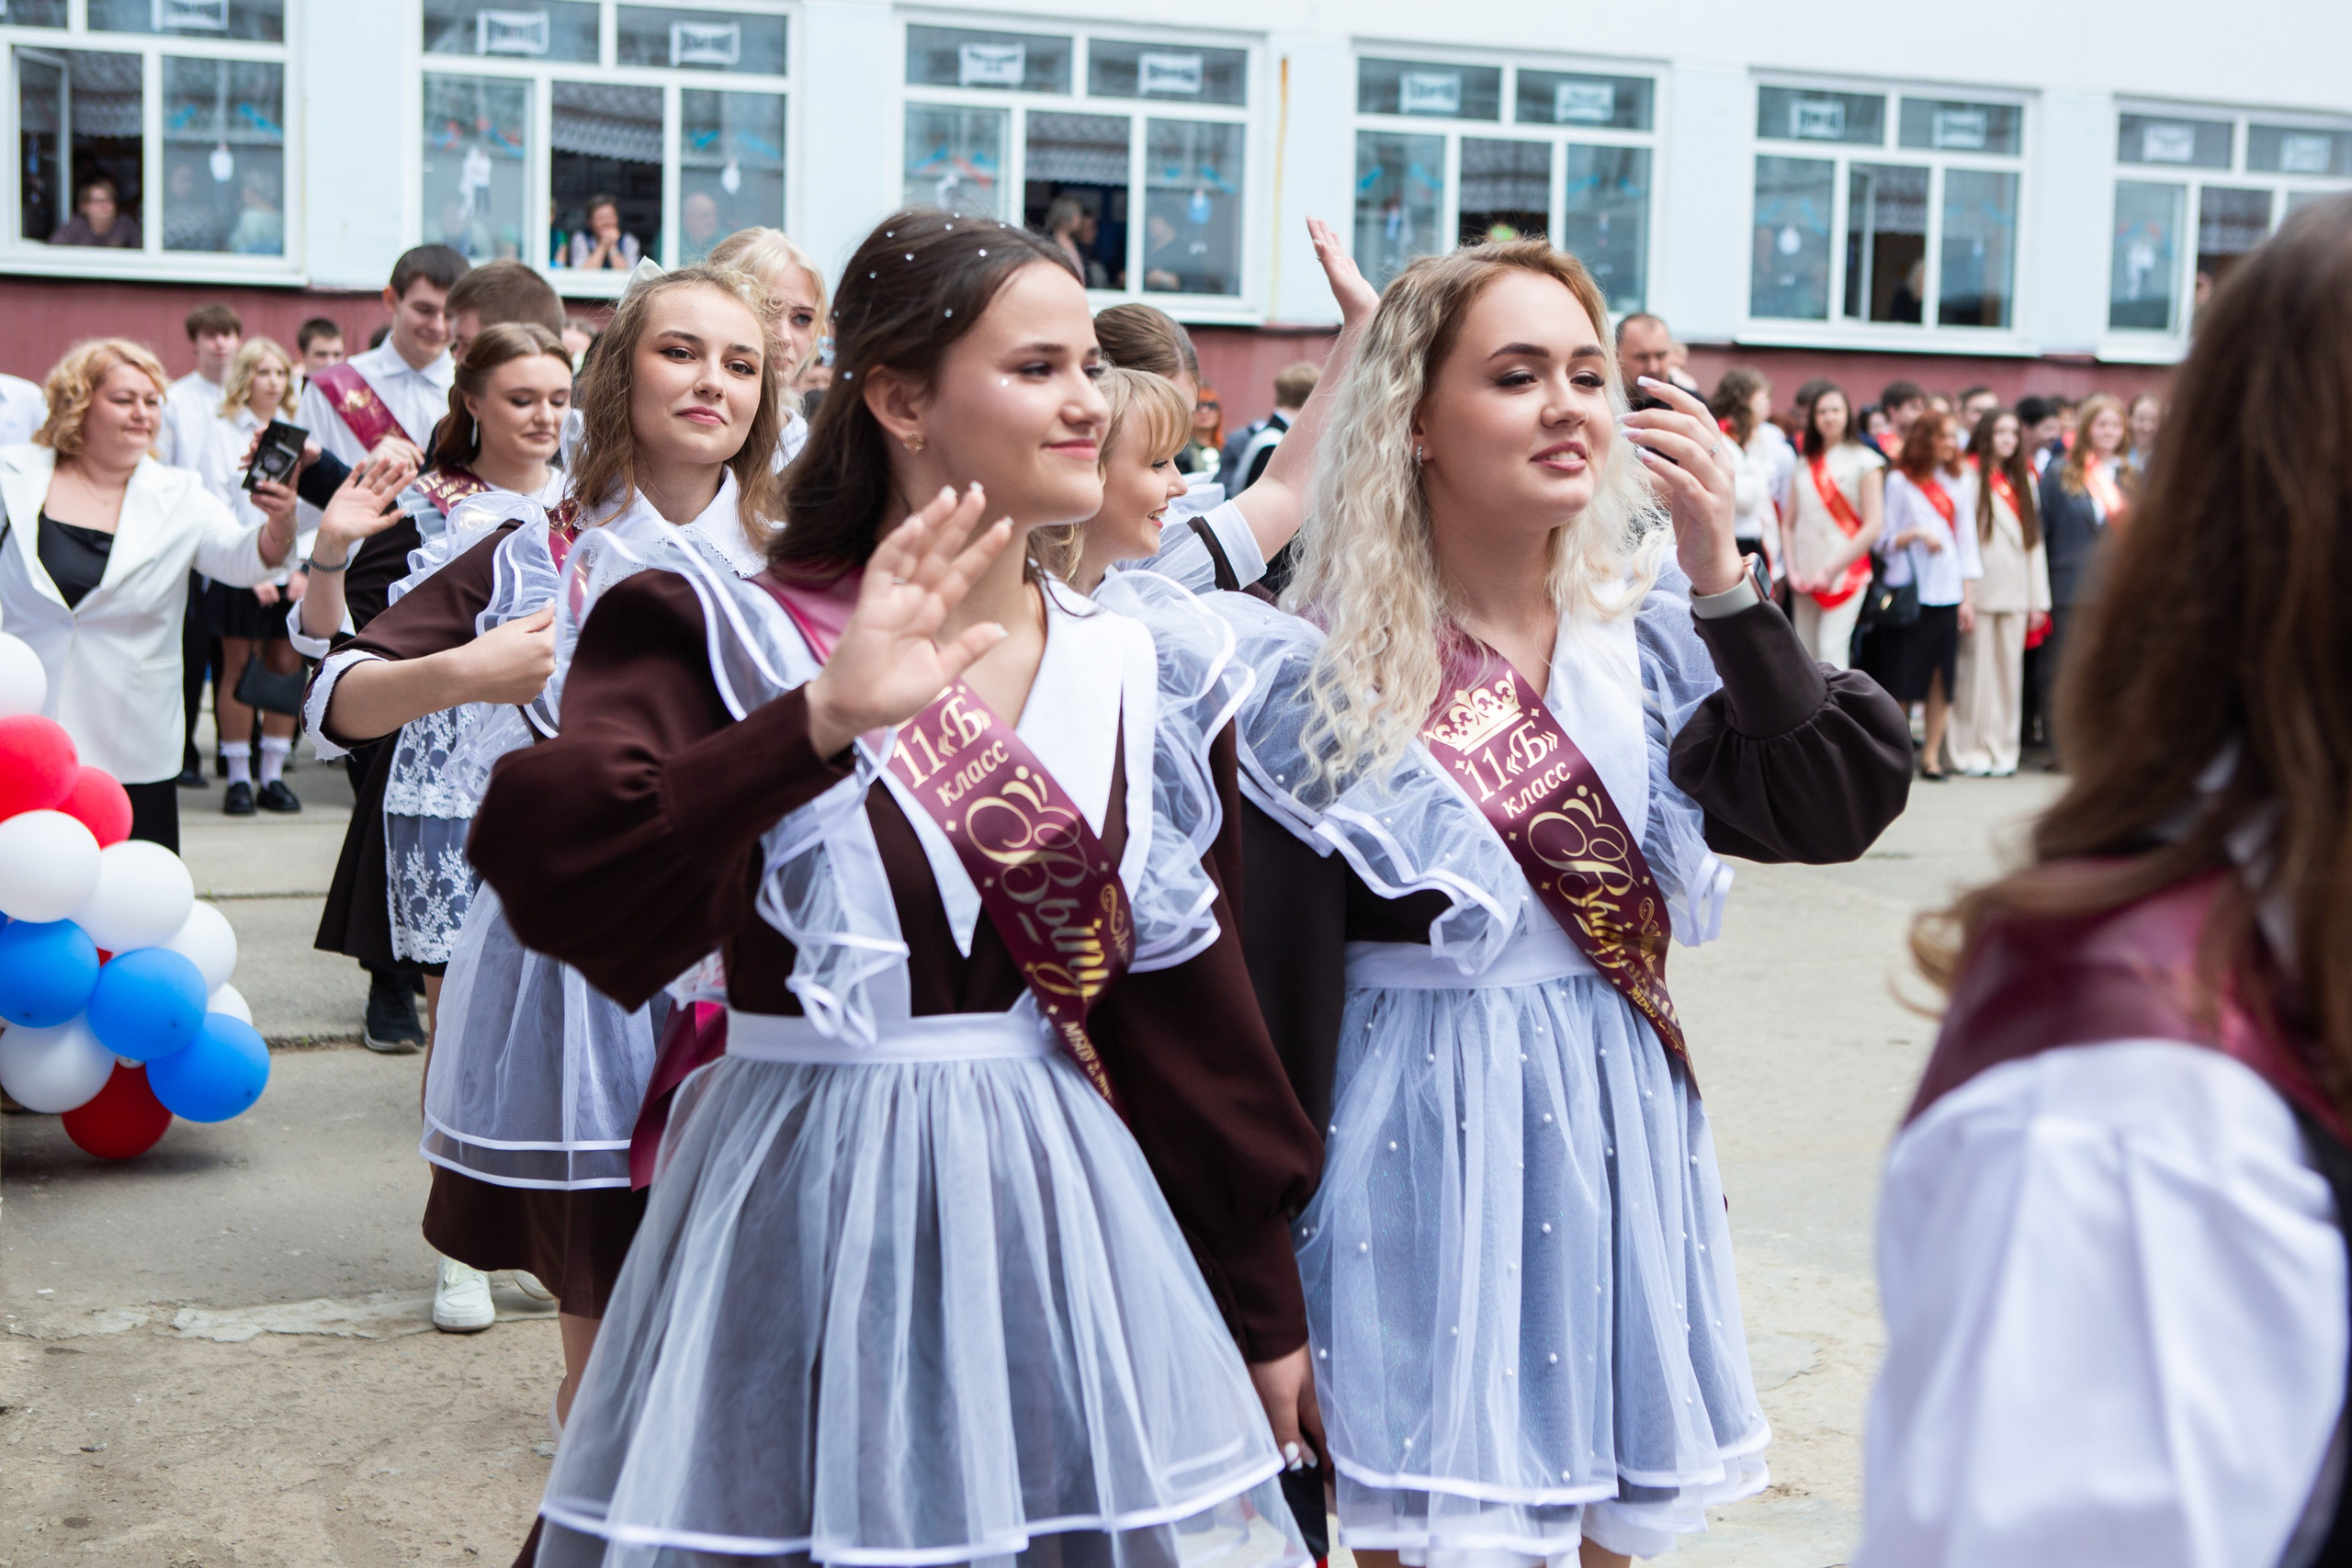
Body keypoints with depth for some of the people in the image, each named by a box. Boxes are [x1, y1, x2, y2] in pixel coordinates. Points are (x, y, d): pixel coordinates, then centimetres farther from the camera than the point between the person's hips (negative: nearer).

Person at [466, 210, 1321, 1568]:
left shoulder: (1127, 677, 5)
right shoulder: (732, 634, -8)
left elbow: (1191, 1002, 9)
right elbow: (544, 869, -25)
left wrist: (1272, 1312, 12)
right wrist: (821, 722, -36)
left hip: (1065, 1209, 4)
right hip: (802, 1217, -4)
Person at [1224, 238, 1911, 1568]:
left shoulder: (1642, 635, 3)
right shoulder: (1322, 676, -9)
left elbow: (1839, 806, -9)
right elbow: (1278, 991, -8)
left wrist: (1721, 578, -15)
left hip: (1621, 1133, 5)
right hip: (1425, 1144, -4)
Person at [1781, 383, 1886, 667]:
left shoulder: (1864, 460, 0)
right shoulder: (1804, 464, 13)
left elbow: (1874, 525, -6)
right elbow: (1788, 523, 13)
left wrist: (1831, 570, -10)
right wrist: (1792, 570, -1)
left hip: (1846, 574, -5)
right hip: (1805, 577, 5)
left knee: (1832, 652, -16)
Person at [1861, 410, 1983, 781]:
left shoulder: (1961, 481, 13)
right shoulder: (1900, 481, 2)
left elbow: (1967, 541, 12)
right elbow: (1882, 541, 2)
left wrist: (1968, 597, 6)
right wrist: (1915, 534, -16)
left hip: (1947, 592, 3)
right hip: (1907, 591, -3)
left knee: (1942, 676, 1)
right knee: (1900, 679, -3)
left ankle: (1931, 755, 8)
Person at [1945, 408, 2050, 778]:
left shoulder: (2023, 479, 18)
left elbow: (2034, 539, 17)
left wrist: (2038, 598, 12)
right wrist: (1964, 594, -13)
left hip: (2015, 591, 5)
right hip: (1980, 590, -5)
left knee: (2009, 671, 4)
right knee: (1975, 670, -5)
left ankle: (2002, 749, 9)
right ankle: (1971, 750, 2)